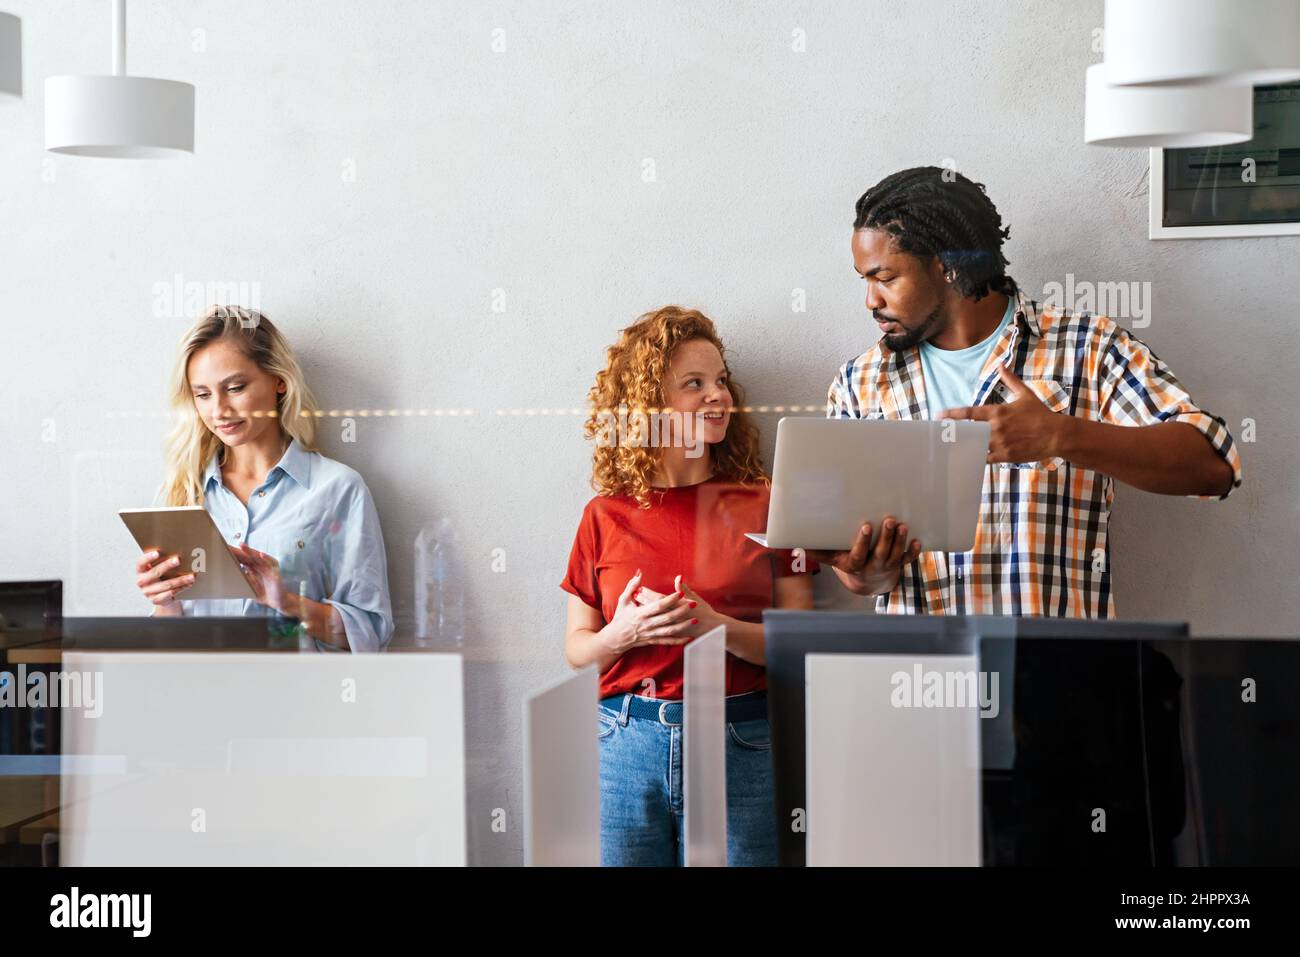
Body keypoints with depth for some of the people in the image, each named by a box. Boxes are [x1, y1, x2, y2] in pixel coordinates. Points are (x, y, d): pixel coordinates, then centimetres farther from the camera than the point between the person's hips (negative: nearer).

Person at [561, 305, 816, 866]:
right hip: (627, 741, 1)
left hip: (739, 746, 0)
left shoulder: (763, 506, 4)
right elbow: (576, 648, 9)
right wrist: (624, 633, -12)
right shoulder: (607, 516, 5)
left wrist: (719, 628, -17)